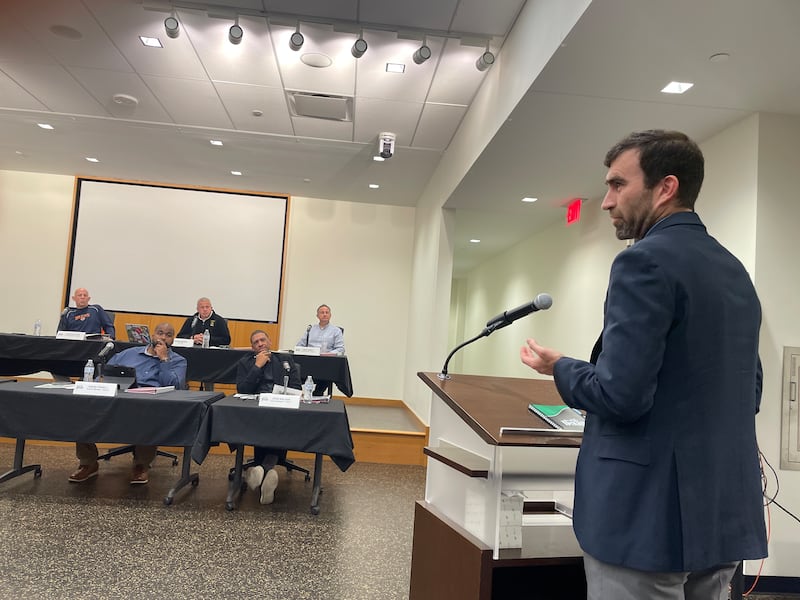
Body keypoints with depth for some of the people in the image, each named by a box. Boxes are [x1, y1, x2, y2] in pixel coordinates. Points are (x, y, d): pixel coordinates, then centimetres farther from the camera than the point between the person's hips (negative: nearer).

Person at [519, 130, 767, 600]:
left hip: (650, 513, -9)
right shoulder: (735, 270, 10)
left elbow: (621, 396, -23)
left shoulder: (646, 262, -17)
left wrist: (559, 367, -5)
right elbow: (748, 392, 16)